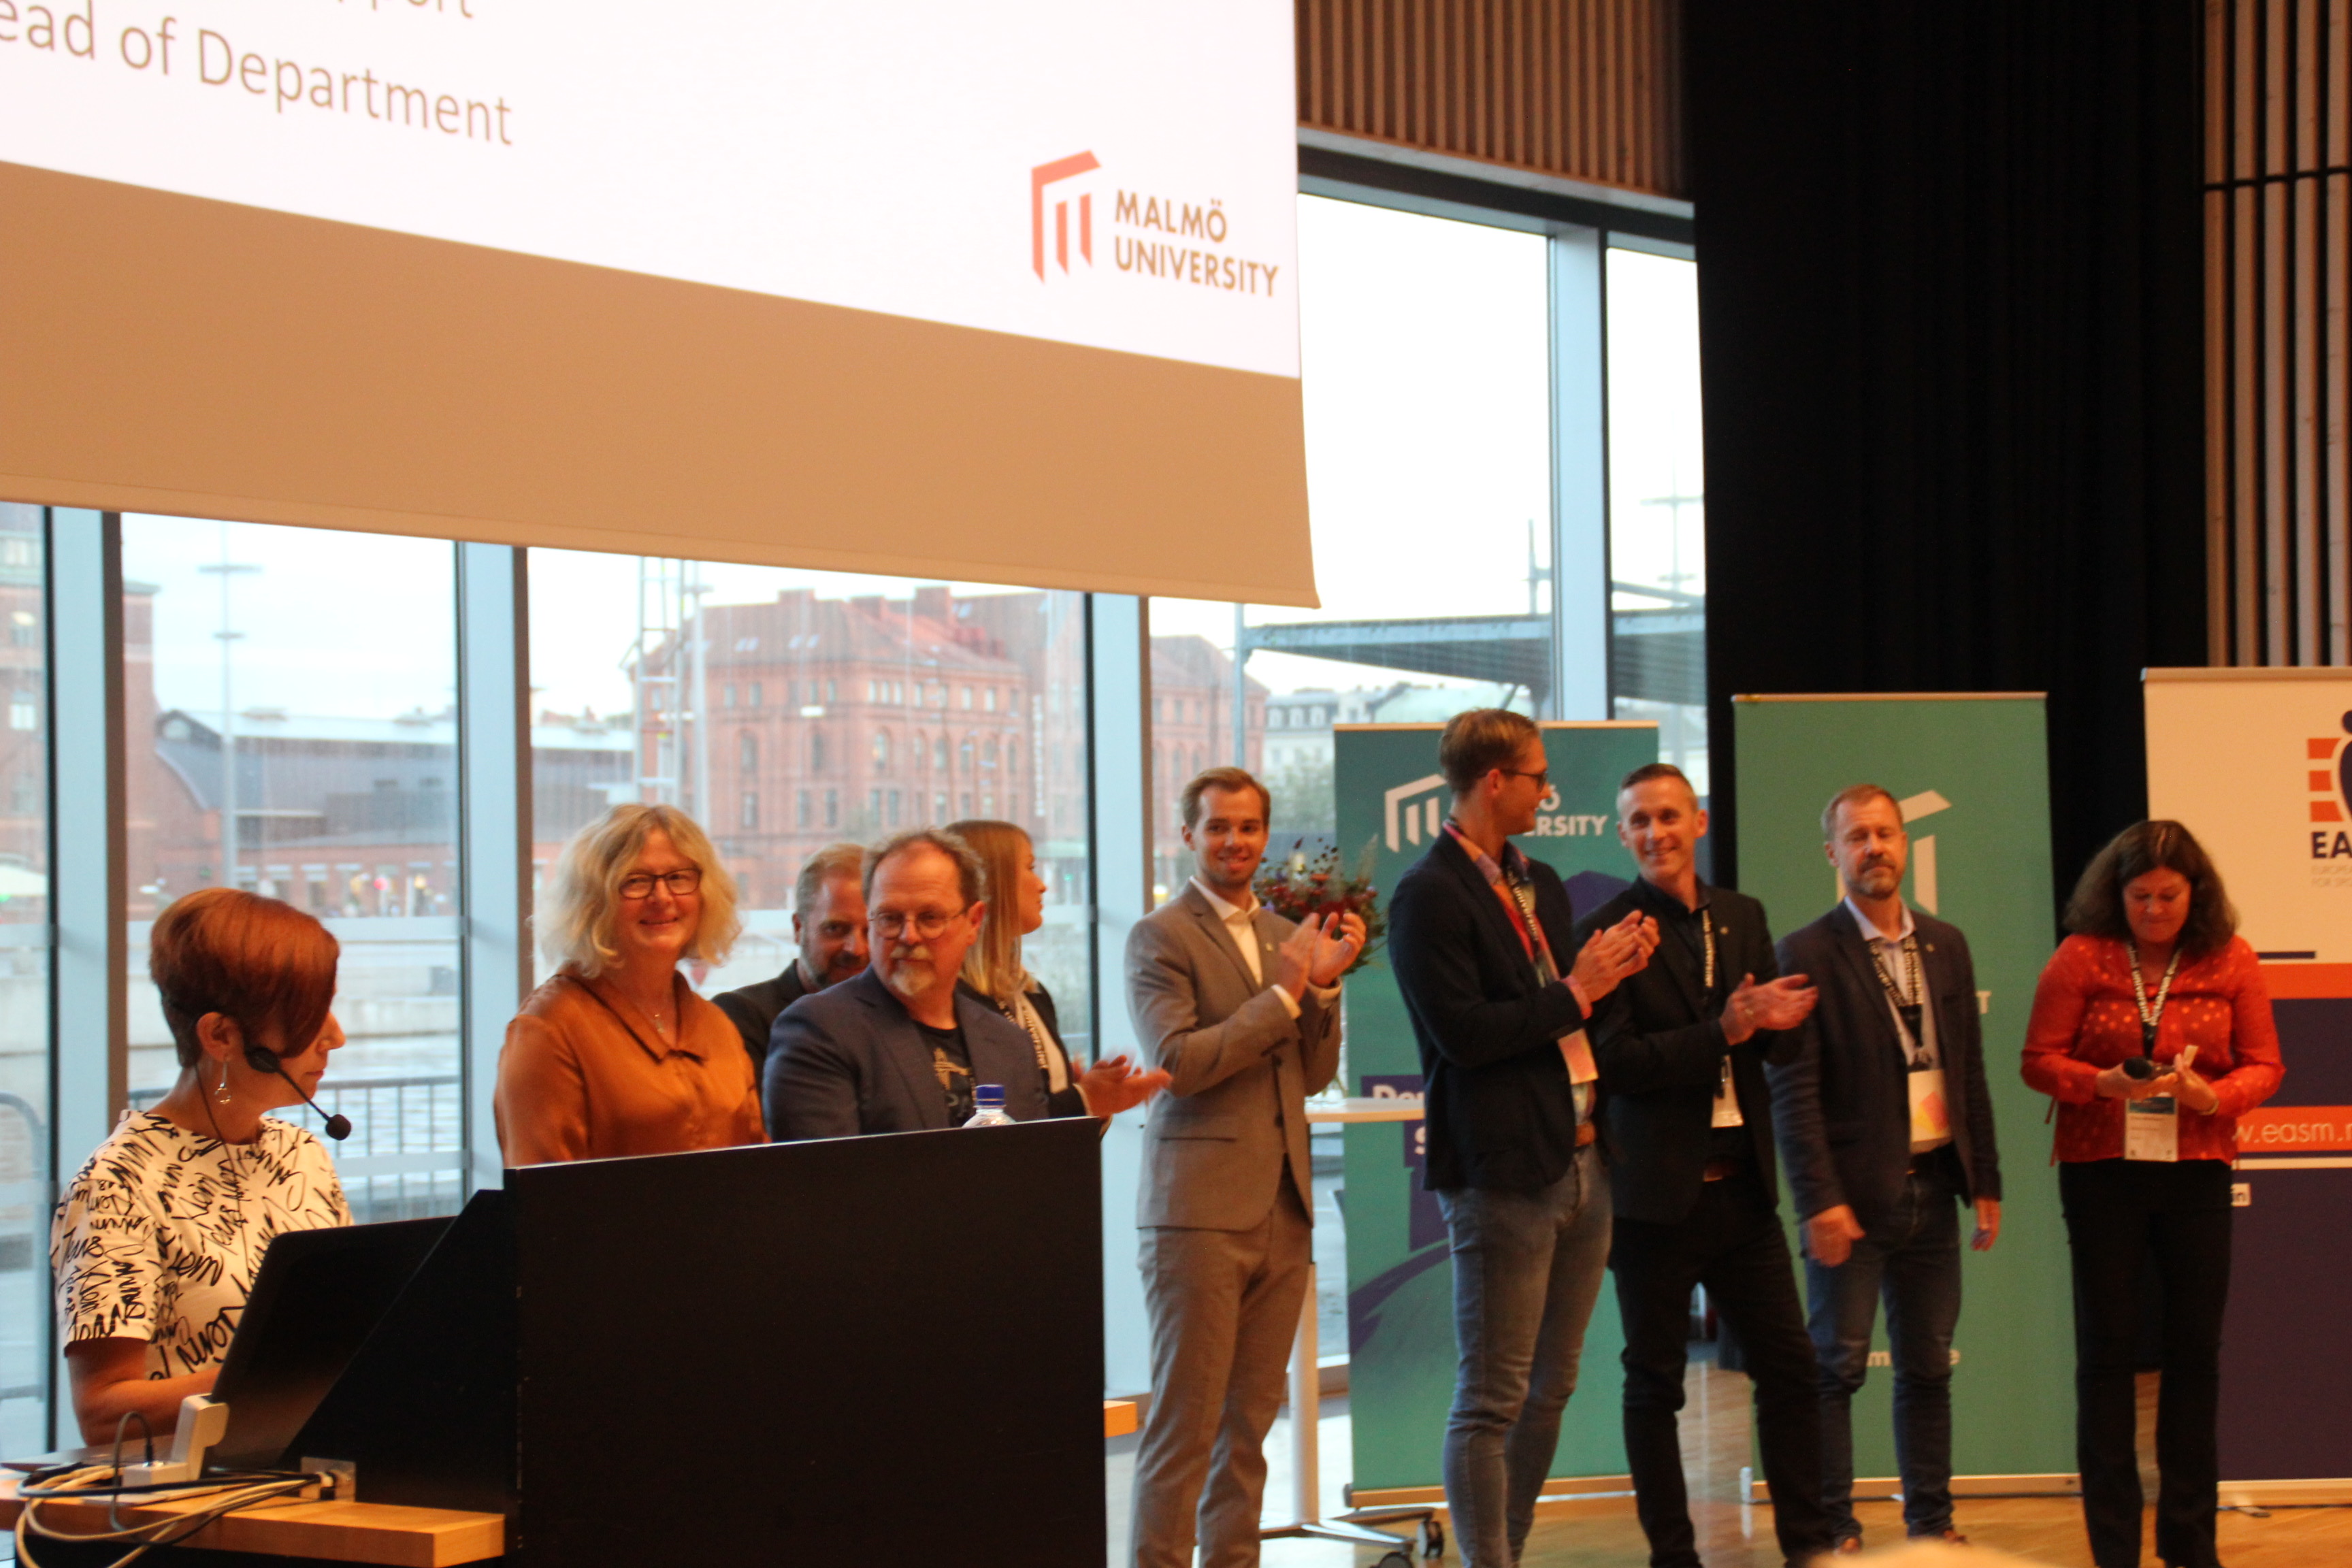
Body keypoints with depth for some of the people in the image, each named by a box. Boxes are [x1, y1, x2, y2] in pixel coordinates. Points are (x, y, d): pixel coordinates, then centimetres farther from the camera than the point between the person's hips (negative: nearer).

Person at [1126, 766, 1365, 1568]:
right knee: (1184, 1420, -5)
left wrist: (1323, 986, -1)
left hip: (1282, 1206, 6)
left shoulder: (1283, 935, 16)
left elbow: (1314, 1076, 15)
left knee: (1250, 1420, 10)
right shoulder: (1160, 937, -4)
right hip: (1201, 1208, -6)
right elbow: (1178, 1062, -16)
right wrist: (1283, 992, -14)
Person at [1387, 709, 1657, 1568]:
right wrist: (1576, 991, -12)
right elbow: (1462, 1032, -19)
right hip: (1503, 1173, -9)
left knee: (1549, 1390, 14)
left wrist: (1614, 969, 5)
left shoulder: (1539, 884, 16)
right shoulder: (1431, 896, -12)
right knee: (1491, 1401, -3)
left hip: (1579, 1161, 9)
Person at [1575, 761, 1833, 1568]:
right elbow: (1617, 1062, -15)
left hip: (1741, 1187, 5)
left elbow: (1772, 1042, 15)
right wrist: (1723, 1031, -23)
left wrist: (1774, 1020, -9)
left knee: (1789, 1363, 7)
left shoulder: (1743, 917, 11)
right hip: (1656, 1191, -5)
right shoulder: (1607, 933, -8)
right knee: (1655, 1381, 6)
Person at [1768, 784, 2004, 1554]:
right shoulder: (1807, 954, -6)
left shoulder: (1946, 945, 11)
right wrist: (1820, 1200, -17)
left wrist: (1985, 1182, 10)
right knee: (1838, 1366, -1)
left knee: (1928, 1365, 11)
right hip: (1855, 1192, -5)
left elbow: (1970, 1071, 14)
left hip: (1931, 1186, 5)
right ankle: (1834, 1532, 5)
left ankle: (1931, 1522, 20)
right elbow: (1793, 1089, -10)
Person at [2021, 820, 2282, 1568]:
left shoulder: (2231, 961, 2)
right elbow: (2039, 1061, -2)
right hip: (2102, 1171, -2)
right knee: (2107, 1350, 0)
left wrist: (2213, 1097, -18)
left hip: (2196, 1172, 2)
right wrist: (2101, 1081, -21)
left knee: (2195, 1349, 4)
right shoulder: (2081, 957, -2)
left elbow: (2263, 1066, 3)